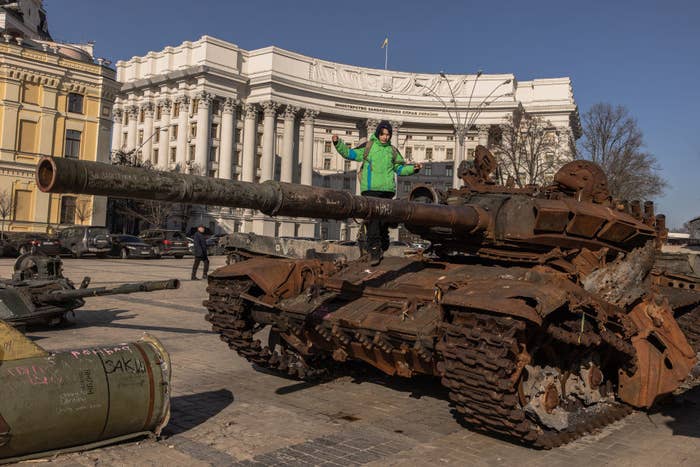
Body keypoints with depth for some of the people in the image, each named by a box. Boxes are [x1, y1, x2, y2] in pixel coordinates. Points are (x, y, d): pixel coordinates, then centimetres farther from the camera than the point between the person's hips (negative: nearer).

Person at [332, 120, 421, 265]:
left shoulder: (392, 151, 17)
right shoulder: (368, 147, 8)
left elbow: (400, 168, 22)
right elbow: (349, 153, 10)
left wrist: (413, 168, 6)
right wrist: (338, 143, -3)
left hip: (387, 189, 3)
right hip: (370, 189, -3)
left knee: (384, 219, 9)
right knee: (372, 219, -13)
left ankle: (383, 247, 23)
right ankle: (374, 250, -13)